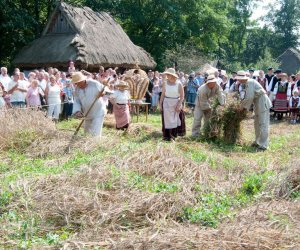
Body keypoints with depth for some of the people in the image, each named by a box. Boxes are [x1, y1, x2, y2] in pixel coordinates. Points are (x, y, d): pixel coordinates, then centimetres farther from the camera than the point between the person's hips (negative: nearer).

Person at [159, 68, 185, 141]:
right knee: (167, 120, 3)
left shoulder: (178, 84, -7)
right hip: (167, 103, 1)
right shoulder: (165, 83, 0)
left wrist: (179, 105, -14)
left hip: (176, 103, -1)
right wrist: (160, 104, 1)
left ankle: (174, 134, 21)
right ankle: (168, 136, 9)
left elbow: (182, 96, -6)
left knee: (176, 119, 8)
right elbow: (163, 94, 5)